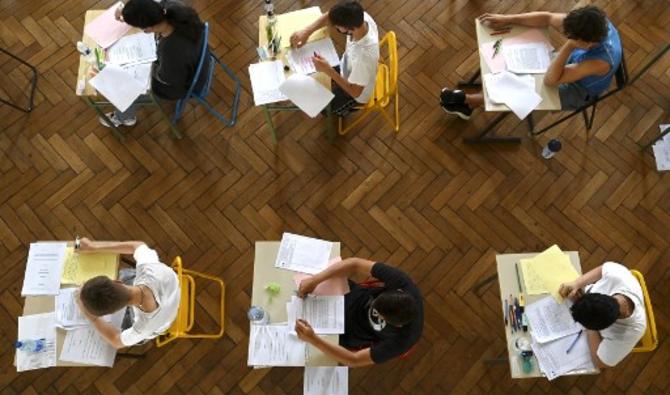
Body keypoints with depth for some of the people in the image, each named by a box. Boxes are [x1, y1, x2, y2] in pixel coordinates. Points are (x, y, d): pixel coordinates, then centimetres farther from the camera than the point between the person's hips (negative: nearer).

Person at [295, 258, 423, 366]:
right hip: (356, 297, 3)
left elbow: (354, 360, -31)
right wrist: (315, 280, -39)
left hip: (350, 333, -3)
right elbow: (356, 265, -29)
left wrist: (313, 340, -44)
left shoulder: (401, 340, -37)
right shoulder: (400, 281, -34)